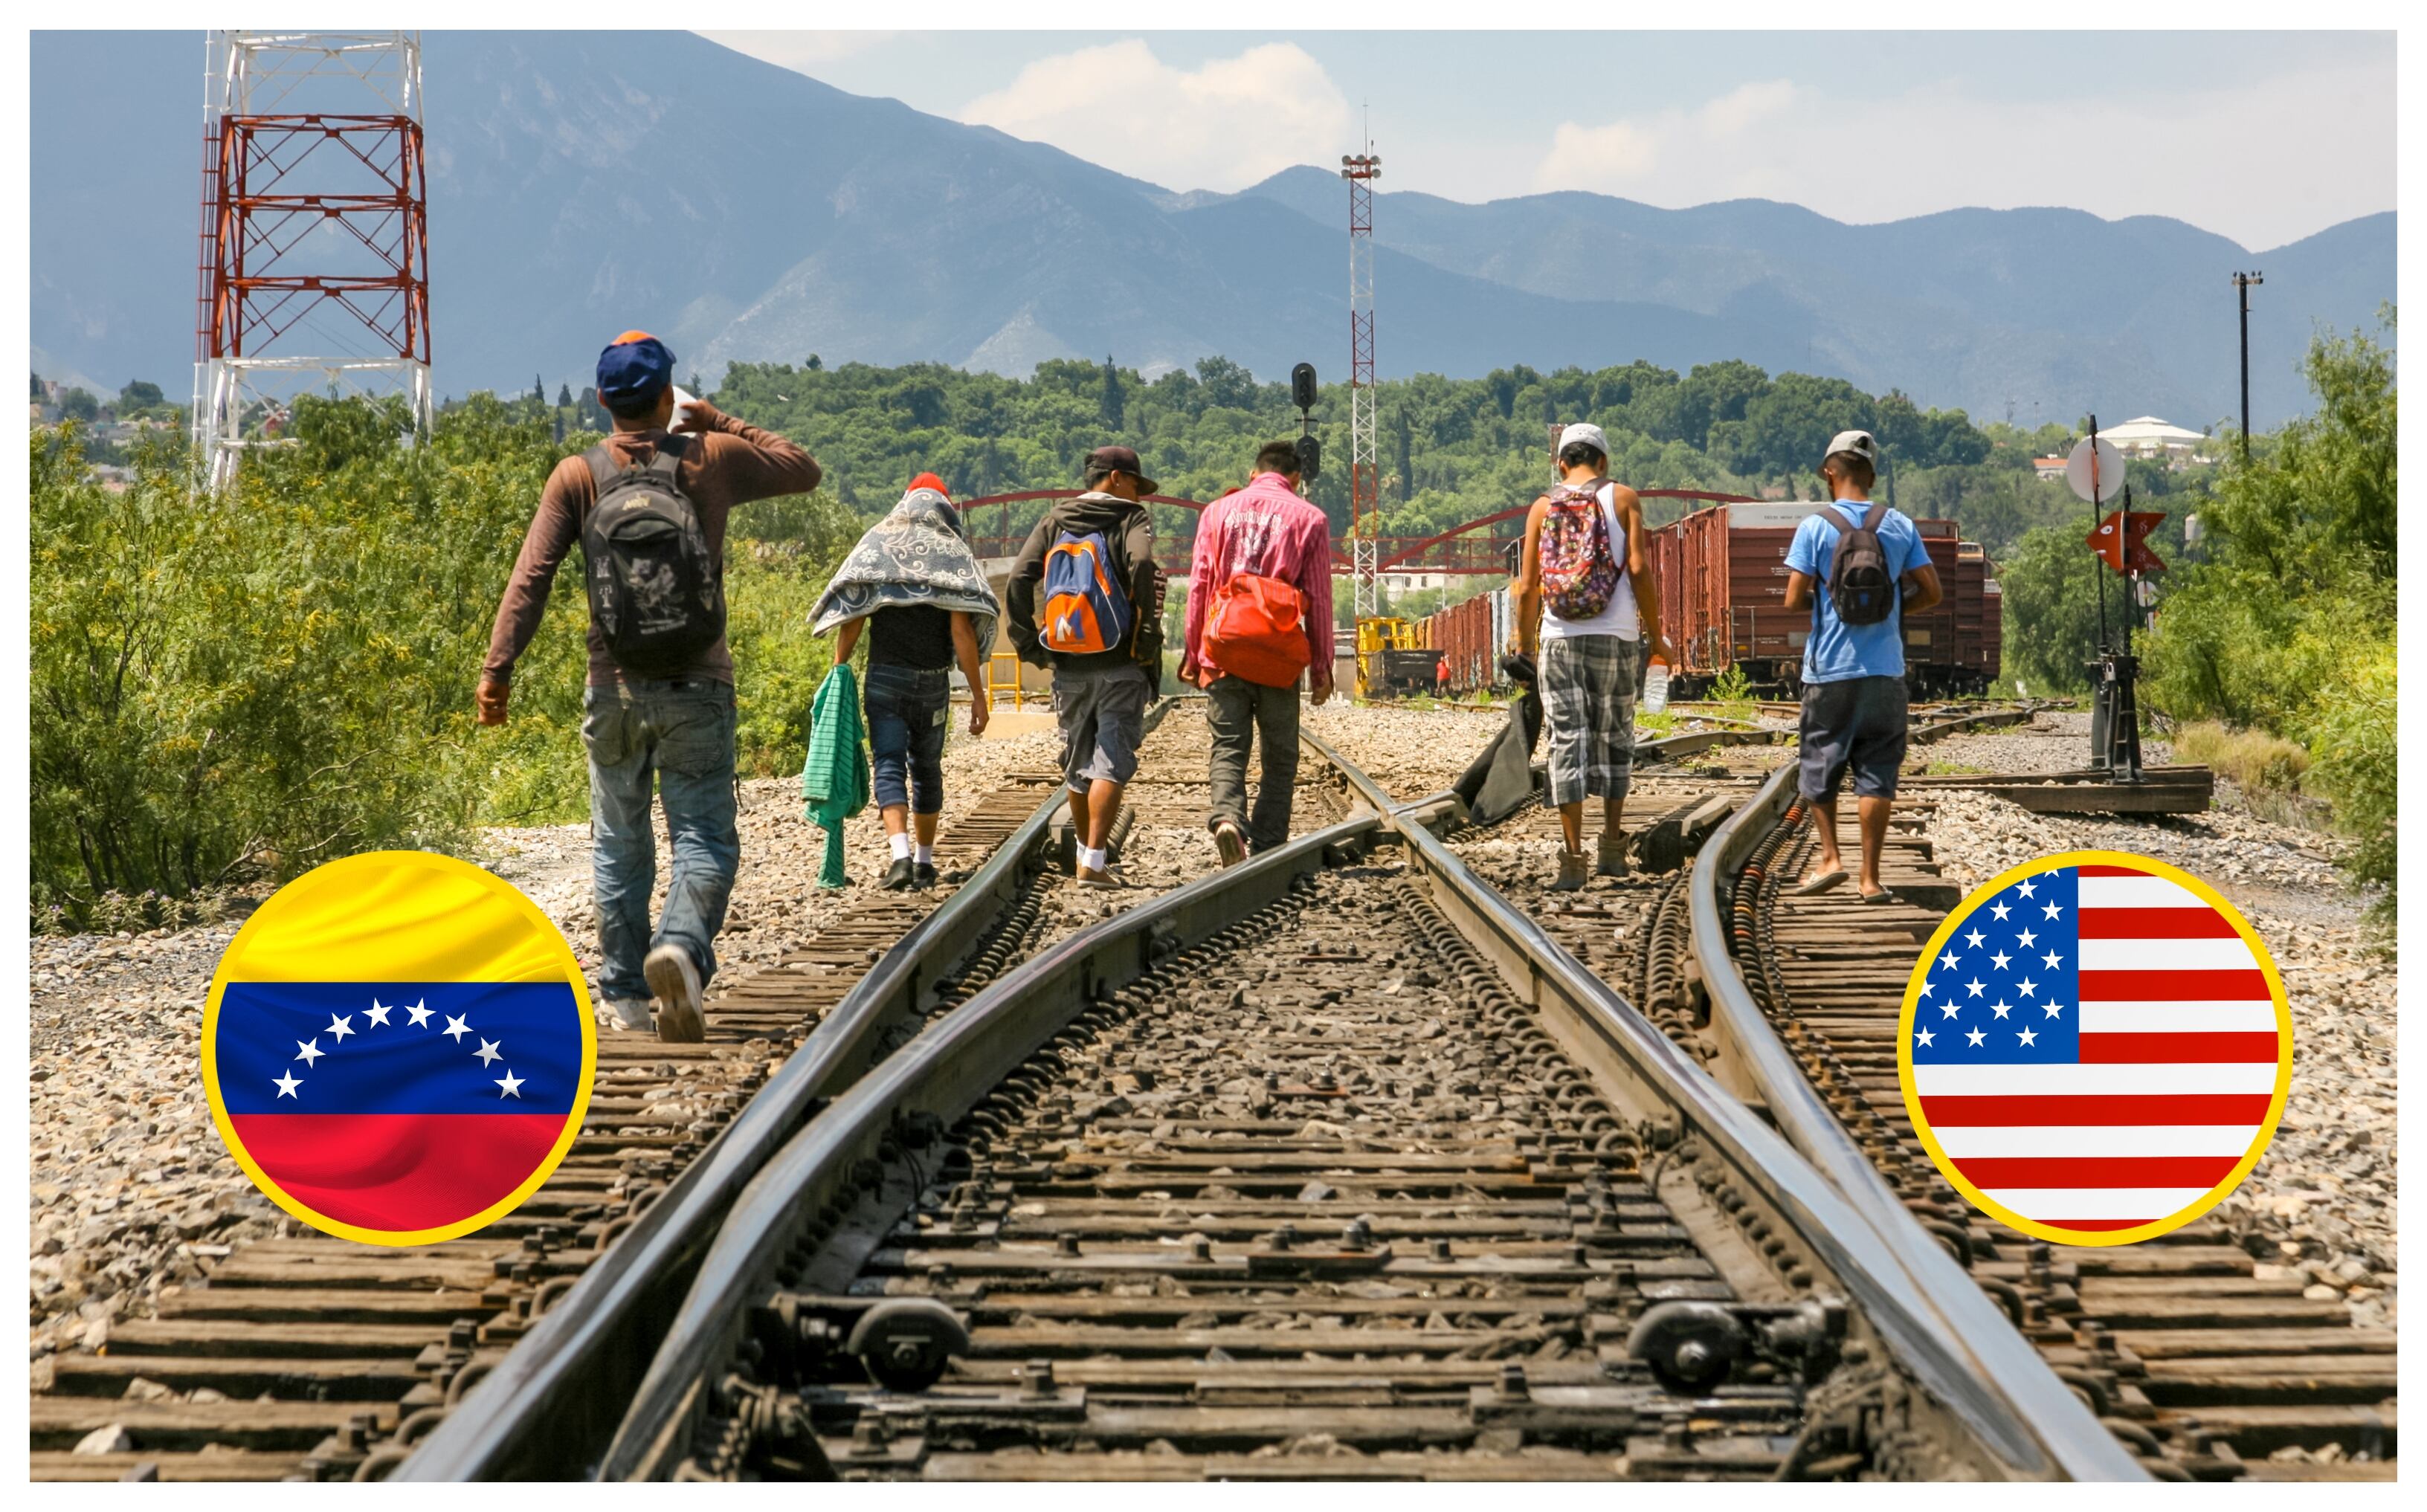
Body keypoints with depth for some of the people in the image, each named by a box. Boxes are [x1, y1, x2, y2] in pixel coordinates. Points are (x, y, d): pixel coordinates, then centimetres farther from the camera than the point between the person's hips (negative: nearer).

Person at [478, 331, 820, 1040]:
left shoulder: (578, 476, -1)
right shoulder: (712, 459, 0)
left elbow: (531, 576, -9)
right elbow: (804, 470, 17)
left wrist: (498, 667, -9)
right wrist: (720, 422, 22)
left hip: (614, 691, 1)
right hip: (698, 689, -1)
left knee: (619, 845, 13)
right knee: (704, 840, 0)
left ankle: (624, 996, 16)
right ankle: (682, 945, -27)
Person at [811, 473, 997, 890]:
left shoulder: (877, 544, 5)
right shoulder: (954, 553, 2)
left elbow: (852, 619, -2)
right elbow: (962, 630, -6)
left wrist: (838, 670, 2)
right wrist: (978, 693, -4)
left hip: (885, 676, -1)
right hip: (933, 682, 1)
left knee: (890, 766, -4)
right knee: (926, 768, 14)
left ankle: (901, 854, -23)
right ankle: (924, 861, 19)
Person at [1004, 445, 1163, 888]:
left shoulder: (1054, 522, 12)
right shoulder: (1131, 519, 0)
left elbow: (1018, 581, 0)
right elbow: (1141, 565, -22)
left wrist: (1028, 644, 4)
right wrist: (1148, 636, -17)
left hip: (1068, 668, 4)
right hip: (1119, 667, -4)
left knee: (1078, 764, 16)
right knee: (1111, 762, -4)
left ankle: (1087, 853, 26)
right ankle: (1094, 863, -13)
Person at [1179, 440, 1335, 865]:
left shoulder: (1217, 512, 10)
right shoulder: (1309, 519, 4)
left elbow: (1198, 587, 8)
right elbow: (1319, 598, 3)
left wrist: (1191, 653, 13)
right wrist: (1321, 667, 8)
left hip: (1223, 651, 1)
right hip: (1278, 655, -1)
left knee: (1228, 749, 3)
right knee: (1280, 757, 8)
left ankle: (1227, 816, -24)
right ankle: (1267, 847, 0)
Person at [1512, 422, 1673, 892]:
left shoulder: (1543, 507, 8)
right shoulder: (1622, 499, 4)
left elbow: (1527, 586, 4)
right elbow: (1638, 569, -5)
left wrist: (1524, 647, 13)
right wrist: (1656, 634, 2)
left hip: (1558, 638, 1)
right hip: (1615, 638, -1)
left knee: (1567, 742, 0)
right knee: (1615, 737, 15)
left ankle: (1573, 858, -5)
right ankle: (1612, 844, 15)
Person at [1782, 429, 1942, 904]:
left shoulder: (1815, 527, -6)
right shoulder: (1899, 526, 3)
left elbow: (1794, 600, -8)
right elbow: (1931, 593, 3)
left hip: (1829, 670, -2)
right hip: (1885, 670, 2)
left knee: (1820, 765, 14)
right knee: (1876, 774, 4)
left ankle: (1830, 858, 8)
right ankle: (1870, 877, 2)